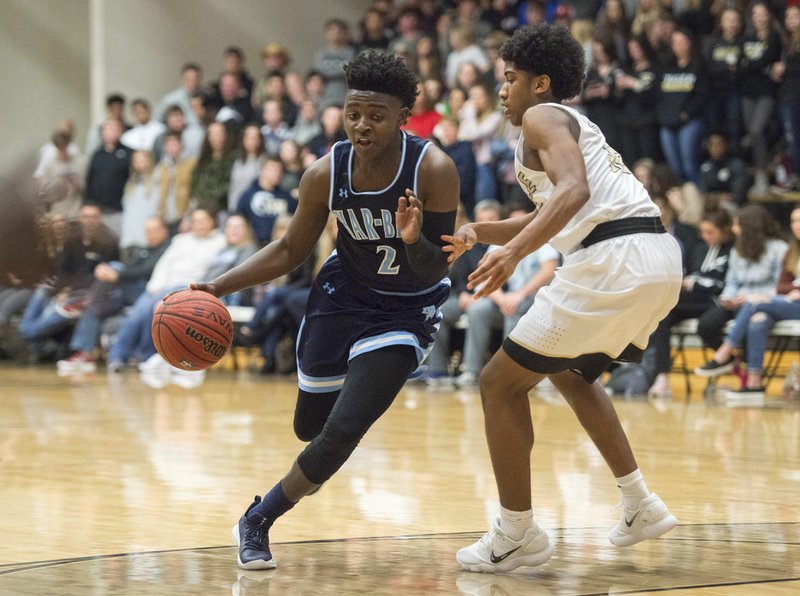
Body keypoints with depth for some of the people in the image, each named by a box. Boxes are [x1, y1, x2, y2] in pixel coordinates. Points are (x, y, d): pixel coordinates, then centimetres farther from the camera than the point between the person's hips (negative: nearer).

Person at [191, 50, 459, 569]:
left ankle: (258, 522, 7)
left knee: (342, 432, -14)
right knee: (309, 426, 13)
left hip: (407, 309, -3)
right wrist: (217, 288, -12)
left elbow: (433, 272, -21)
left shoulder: (434, 170, -27)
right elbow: (291, 251, -2)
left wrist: (414, 240, -43)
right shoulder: (327, 174, -18)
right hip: (343, 294, 3)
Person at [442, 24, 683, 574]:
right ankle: (641, 505, 27)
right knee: (572, 373, 33)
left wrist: (514, 251, -29)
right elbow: (550, 215, 39)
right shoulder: (575, 124, 30)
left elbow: (574, 191, -19)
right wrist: (477, 233, 26)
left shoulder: (543, 116, 1)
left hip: (615, 260, -10)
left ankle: (518, 535, 5)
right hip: (661, 259, 10)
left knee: (501, 382, 2)